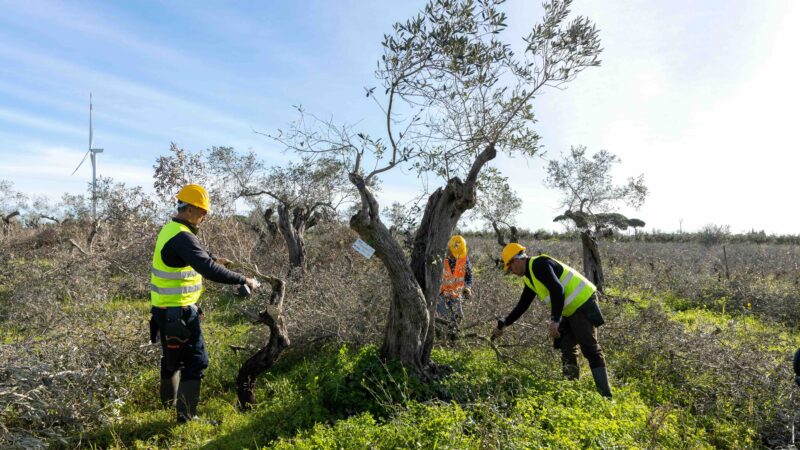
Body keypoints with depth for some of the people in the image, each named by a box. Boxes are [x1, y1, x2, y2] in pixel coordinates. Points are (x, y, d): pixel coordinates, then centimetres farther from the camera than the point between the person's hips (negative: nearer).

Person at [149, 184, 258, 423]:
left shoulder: (170, 229, 9)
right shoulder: (182, 237, -23)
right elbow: (209, 270, -32)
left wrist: (213, 257, 19)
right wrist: (244, 280, -27)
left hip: (164, 309, 10)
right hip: (179, 312, -10)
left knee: (173, 356, 26)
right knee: (196, 360, -1)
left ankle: (168, 400, 45)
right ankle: (186, 415, 5)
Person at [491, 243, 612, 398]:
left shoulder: (539, 264, -17)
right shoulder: (530, 278, 14)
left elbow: (557, 290, -28)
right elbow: (522, 305, 21)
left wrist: (555, 320, -31)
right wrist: (503, 324, 21)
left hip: (583, 303, -10)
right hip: (571, 311, 10)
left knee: (590, 349, -10)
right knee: (567, 350, 7)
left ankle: (606, 395, -6)